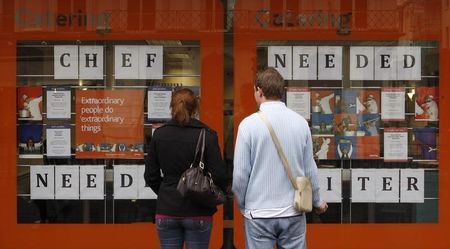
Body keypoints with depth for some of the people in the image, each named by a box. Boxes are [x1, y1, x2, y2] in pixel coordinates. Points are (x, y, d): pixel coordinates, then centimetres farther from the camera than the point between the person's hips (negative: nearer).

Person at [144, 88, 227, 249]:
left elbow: (151, 175, 3)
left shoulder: (159, 134, 0)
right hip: (198, 212, -2)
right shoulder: (207, 135, -8)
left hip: (166, 210, 2)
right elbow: (218, 175, -11)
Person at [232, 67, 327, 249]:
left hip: (259, 214, -2)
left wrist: (242, 206, 10)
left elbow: (240, 174, -7)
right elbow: (310, 169, 5)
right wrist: (317, 202, 21)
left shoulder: (249, 124, -9)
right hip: (293, 213, 3)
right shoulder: (300, 122, -1)